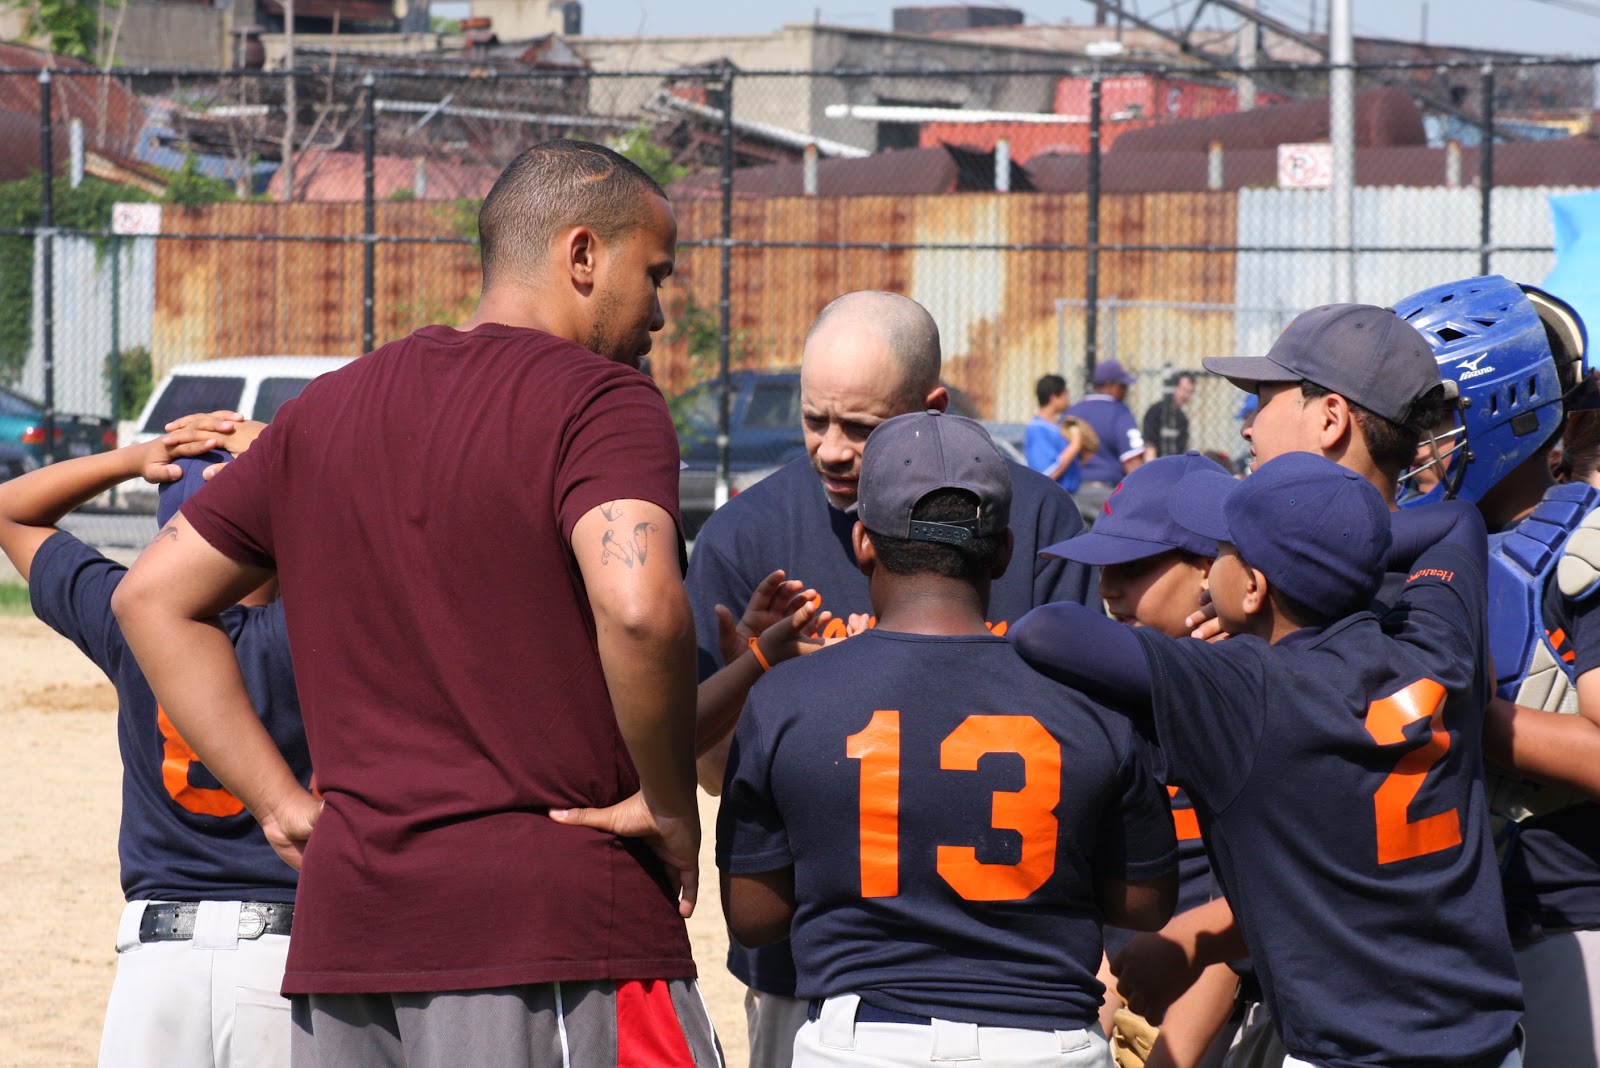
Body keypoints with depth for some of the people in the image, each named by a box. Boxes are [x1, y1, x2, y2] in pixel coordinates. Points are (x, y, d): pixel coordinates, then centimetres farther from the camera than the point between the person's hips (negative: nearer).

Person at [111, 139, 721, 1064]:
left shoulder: (325, 413, 16)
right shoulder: (600, 401, -6)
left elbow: (153, 597, 20)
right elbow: (638, 607, -24)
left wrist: (282, 800, 15)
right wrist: (671, 806, -9)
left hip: (343, 922, 7)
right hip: (555, 919, -7)